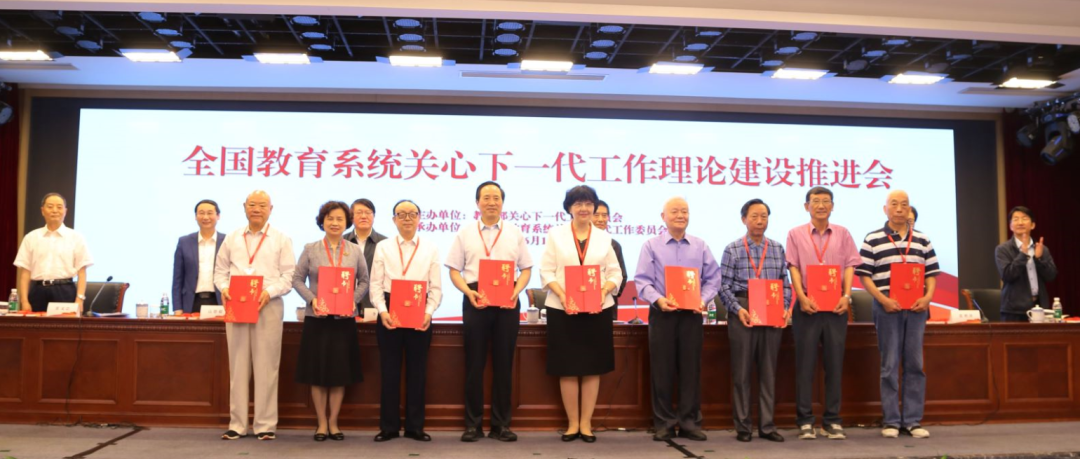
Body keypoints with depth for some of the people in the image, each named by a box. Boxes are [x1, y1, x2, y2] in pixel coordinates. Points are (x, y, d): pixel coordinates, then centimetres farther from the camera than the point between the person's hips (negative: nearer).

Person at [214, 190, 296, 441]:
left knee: (266, 367, 0)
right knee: (238, 366, 6)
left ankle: (266, 424, 7)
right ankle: (237, 424, 13)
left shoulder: (281, 239, 4)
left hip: (268, 306, -3)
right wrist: (223, 288, -6)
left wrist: (269, 292, -16)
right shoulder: (232, 238, 13)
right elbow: (220, 270, 14)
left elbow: (289, 275, -2)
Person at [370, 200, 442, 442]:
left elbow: (436, 287, 4)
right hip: (389, 312, 0)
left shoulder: (430, 248, 7)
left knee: (417, 370, 5)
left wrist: (428, 312, -11)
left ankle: (415, 426, 15)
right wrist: (383, 311, -13)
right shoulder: (383, 247, 7)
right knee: (389, 370, 4)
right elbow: (376, 284, 2)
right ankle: (388, 426, 14)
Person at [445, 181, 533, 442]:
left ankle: (501, 425, 14)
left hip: (507, 301, 1)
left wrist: (517, 291, -9)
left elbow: (526, 269, 9)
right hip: (475, 299, -1)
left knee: (503, 363, 4)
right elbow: (454, 270, 5)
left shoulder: (514, 233, 10)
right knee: (474, 363, 3)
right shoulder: (465, 233, 7)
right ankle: (473, 424, 12)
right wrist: (468, 292, -12)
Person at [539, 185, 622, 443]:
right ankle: (572, 423, 13)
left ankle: (586, 423, 13)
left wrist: (604, 290, -13)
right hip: (563, 309, -1)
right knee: (567, 369, 1)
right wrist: (562, 295, -16)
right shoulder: (555, 235, 5)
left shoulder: (604, 238, 10)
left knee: (592, 368, 4)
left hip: (597, 310, 2)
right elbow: (546, 272, 0)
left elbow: (615, 273, 7)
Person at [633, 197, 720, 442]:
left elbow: (712, 279, 7)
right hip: (662, 313, -2)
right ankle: (664, 423, 12)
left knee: (691, 369, 5)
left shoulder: (700, 246, 8)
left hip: (691, 314, 2)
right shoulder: (651, 245, 1)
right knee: (662, 370, 2)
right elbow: (642, 281, -4)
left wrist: (703, 300, -10)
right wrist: (658, 299, -20)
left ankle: (689, 422, 15)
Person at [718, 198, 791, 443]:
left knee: (768, 370, 7)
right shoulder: (732, 249, 2)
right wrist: (738, 309, -15)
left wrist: (785, 308, -4)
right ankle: (742, 426, 11)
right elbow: (724, 286, -3)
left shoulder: (778, 249, 10)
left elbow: (785, 283, 10)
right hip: (743, 314, -3)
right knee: (741, 371, 3)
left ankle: (767, 425, 16)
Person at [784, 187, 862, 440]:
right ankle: (805, 421, 6)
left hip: (836, 306, 2)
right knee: (805, 364, 0)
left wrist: (846, 296, -9)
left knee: (834, 362, 3)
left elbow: (849, 266, 5)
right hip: (808, 305, -2)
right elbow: (794, 268, -1)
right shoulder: (796, 234, 6)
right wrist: (802, 298, -13)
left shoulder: (842, 234, 11)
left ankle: (832, 421, 11)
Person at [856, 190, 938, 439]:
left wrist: (928, 297, -6)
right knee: (889, 365, 1)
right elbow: (864, 276, -2)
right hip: (887, 308, -3)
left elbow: (931, 274, 12)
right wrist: (883, 300, -14)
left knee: (915, 364, 5)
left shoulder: (922, 240, 12)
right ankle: (891, 421, 8)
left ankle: (912, 420, 13)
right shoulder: (872, 240, 1)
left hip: (916, 308, 3)